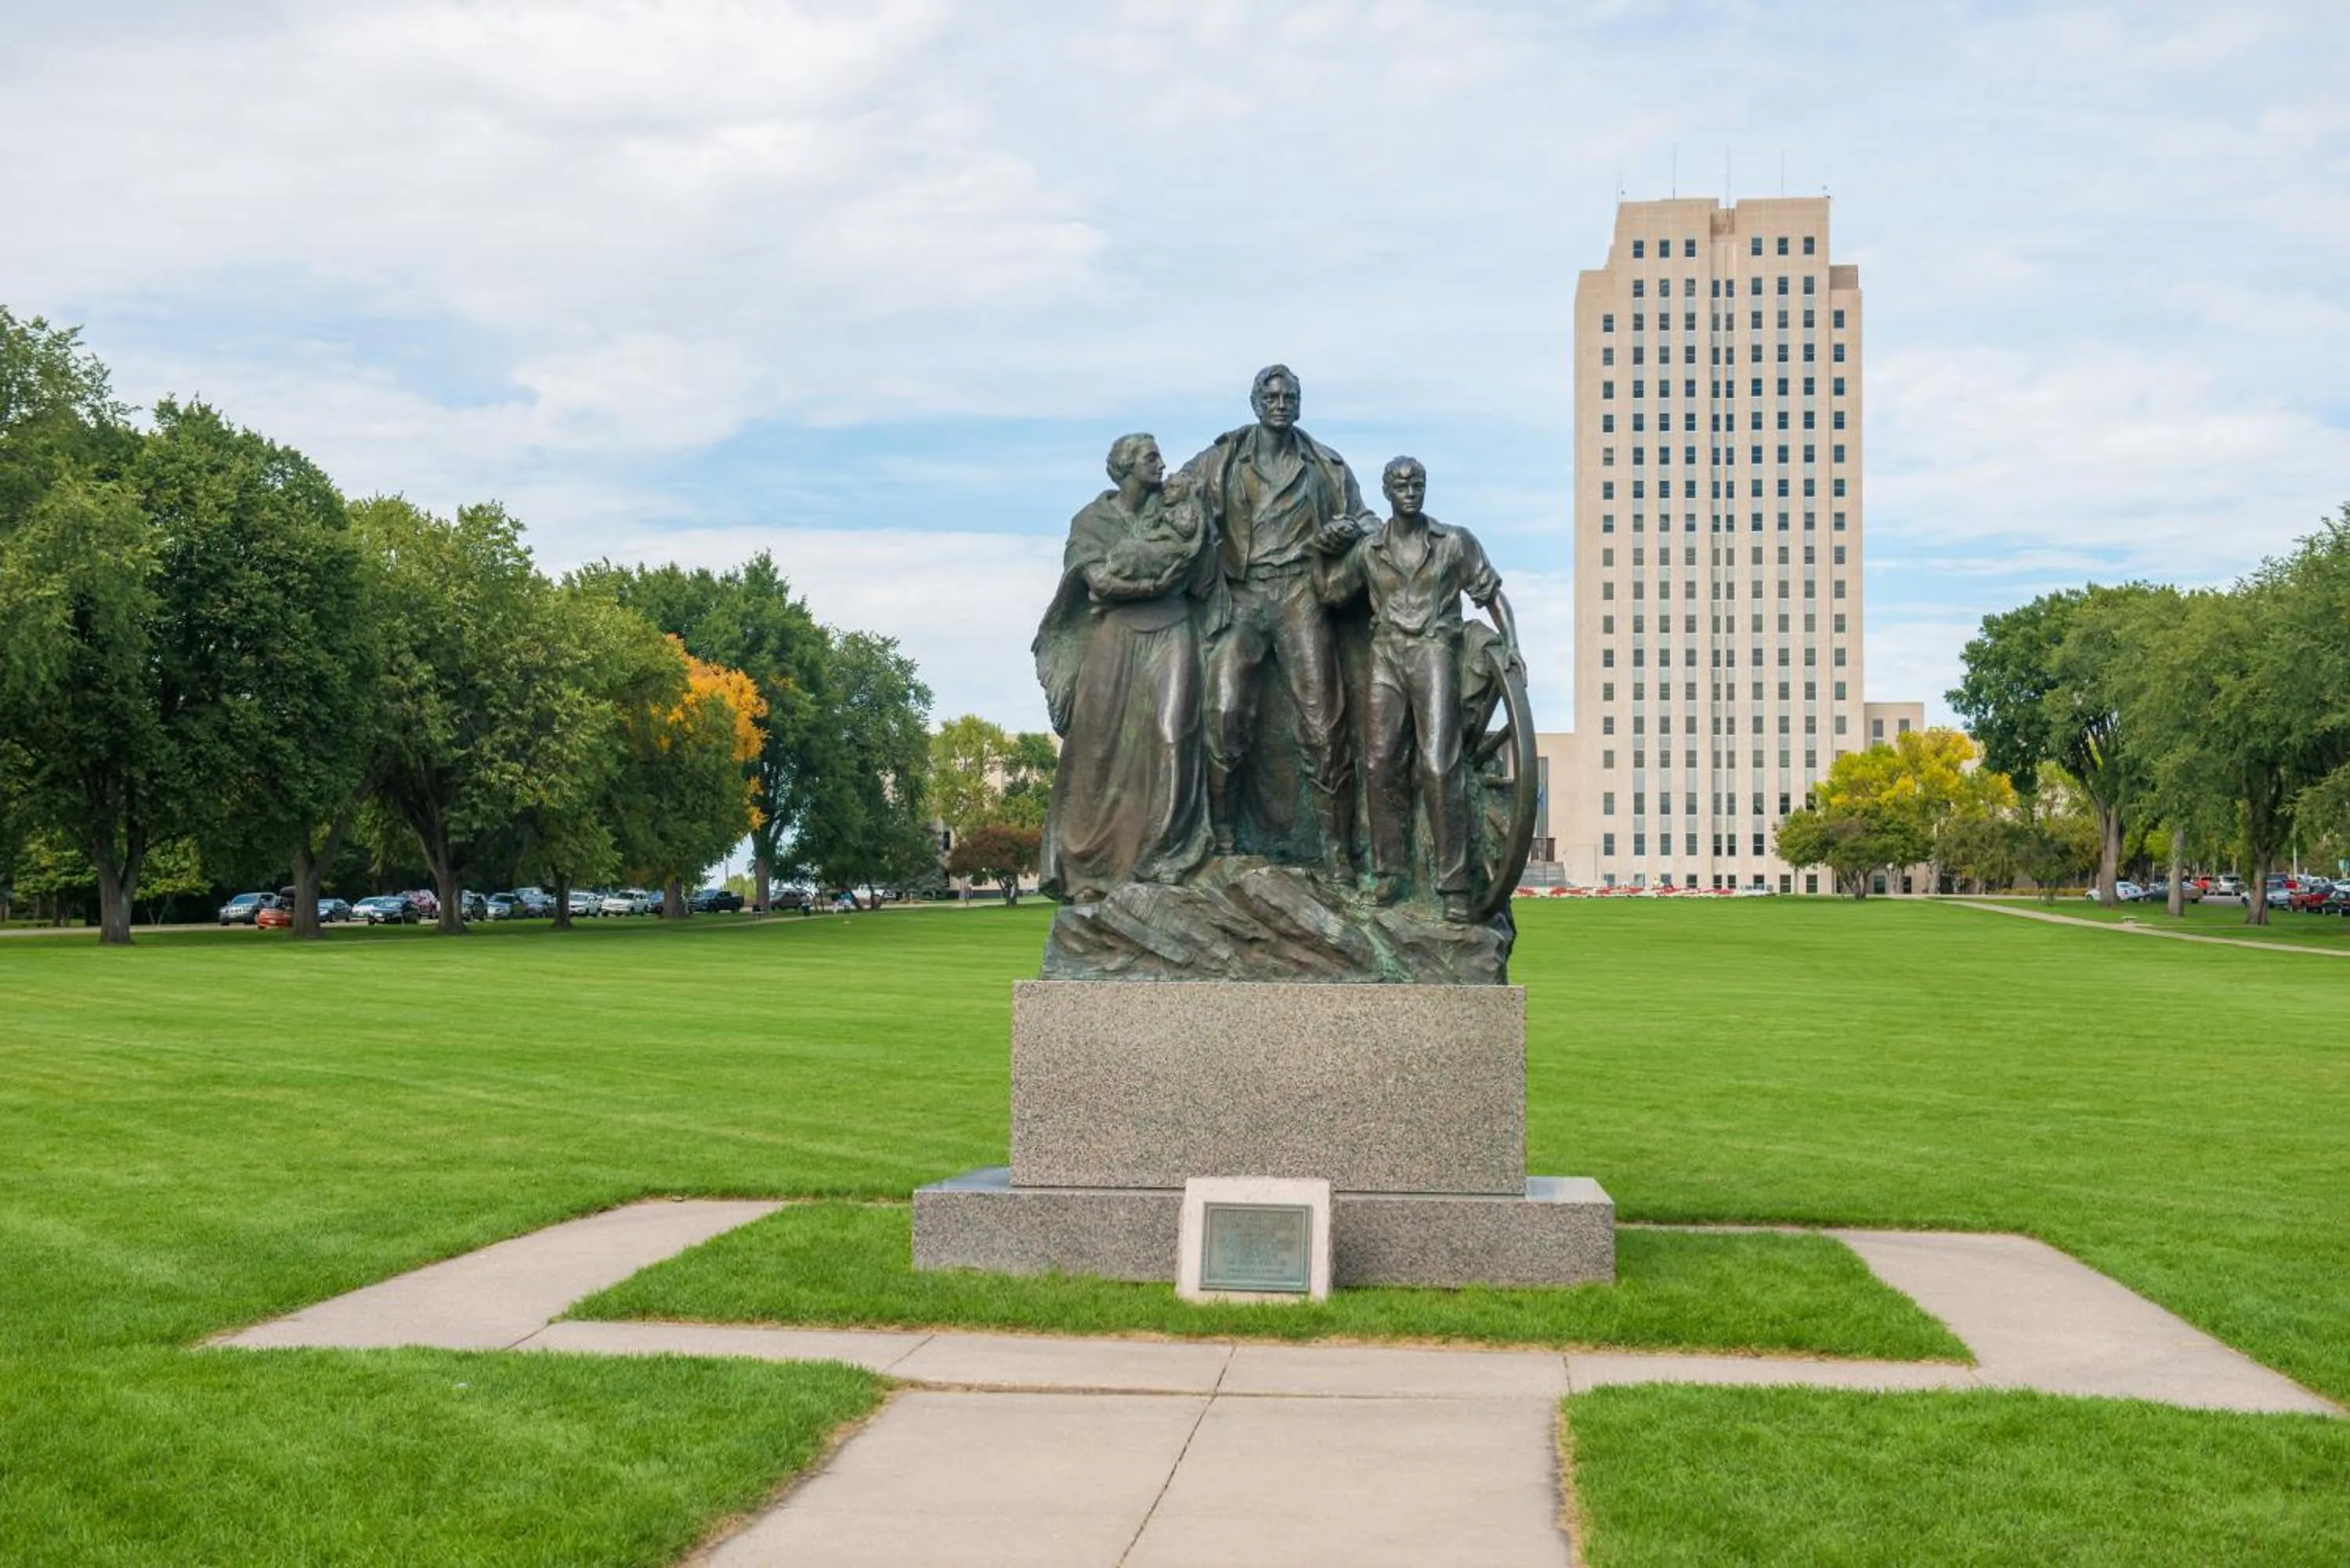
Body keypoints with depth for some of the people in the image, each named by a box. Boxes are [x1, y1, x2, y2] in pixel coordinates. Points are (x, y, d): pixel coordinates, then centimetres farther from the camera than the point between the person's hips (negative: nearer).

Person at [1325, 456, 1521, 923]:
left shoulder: (1456, 542, 7)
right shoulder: (1367, 551, 10)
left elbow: (1492, 594, 8)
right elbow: (1333, 594, 24)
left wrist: (1511, 645, -1)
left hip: (1434, 652, -2)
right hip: (1386, 655, 2)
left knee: (1438, 765, -12)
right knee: (1382, 763, -3)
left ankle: (1453, 884, -13)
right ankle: (1390, 868, 9)